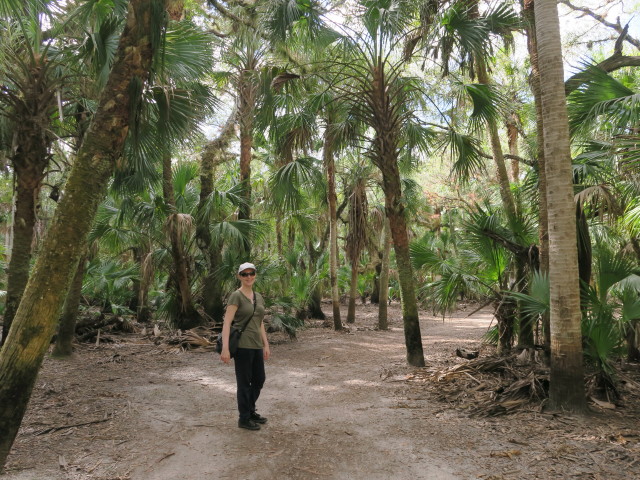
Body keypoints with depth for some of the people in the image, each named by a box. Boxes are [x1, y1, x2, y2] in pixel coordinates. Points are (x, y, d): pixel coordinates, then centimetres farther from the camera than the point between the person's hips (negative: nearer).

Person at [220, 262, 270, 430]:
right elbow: (226, 323, -18)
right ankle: (244, 419, 21)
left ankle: (250, 410, 36)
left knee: (259, 379, 16)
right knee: (244, 382, 5)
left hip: (256, 345, 7)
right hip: (242, 345, -7)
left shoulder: (259, 297, 11)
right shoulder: (236, 296, -11)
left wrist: (266, 345, 13)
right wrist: (225, 348, -26)